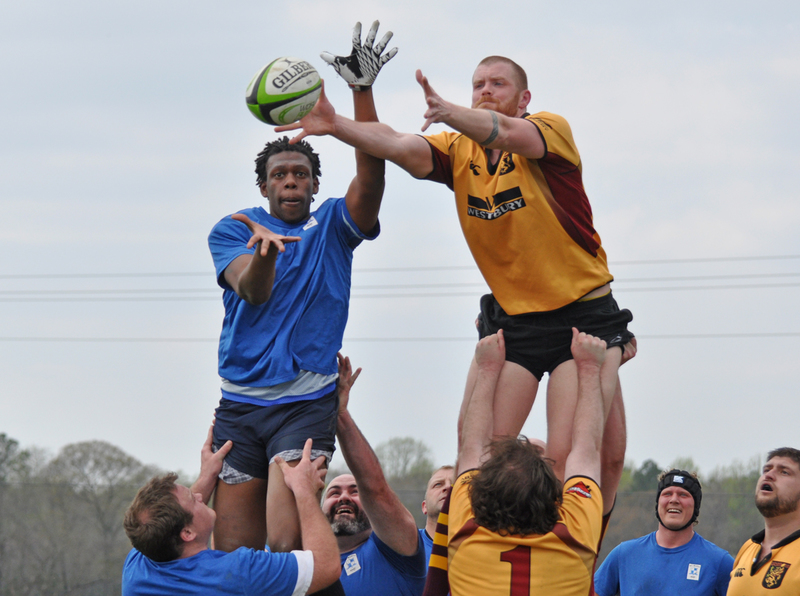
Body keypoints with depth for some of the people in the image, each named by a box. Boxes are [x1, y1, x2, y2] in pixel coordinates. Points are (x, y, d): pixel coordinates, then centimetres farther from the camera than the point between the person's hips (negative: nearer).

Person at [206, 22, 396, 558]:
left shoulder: (333, 225, 8)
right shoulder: (233, 230, 8)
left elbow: (370, 173, -10)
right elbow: (252, 292, -12)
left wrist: (363, 90, -22)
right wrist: (263, 252, -35)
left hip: (307, 401, -2)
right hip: (240, 401, 2)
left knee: (286, 545, -19)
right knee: (233, 554, 0)